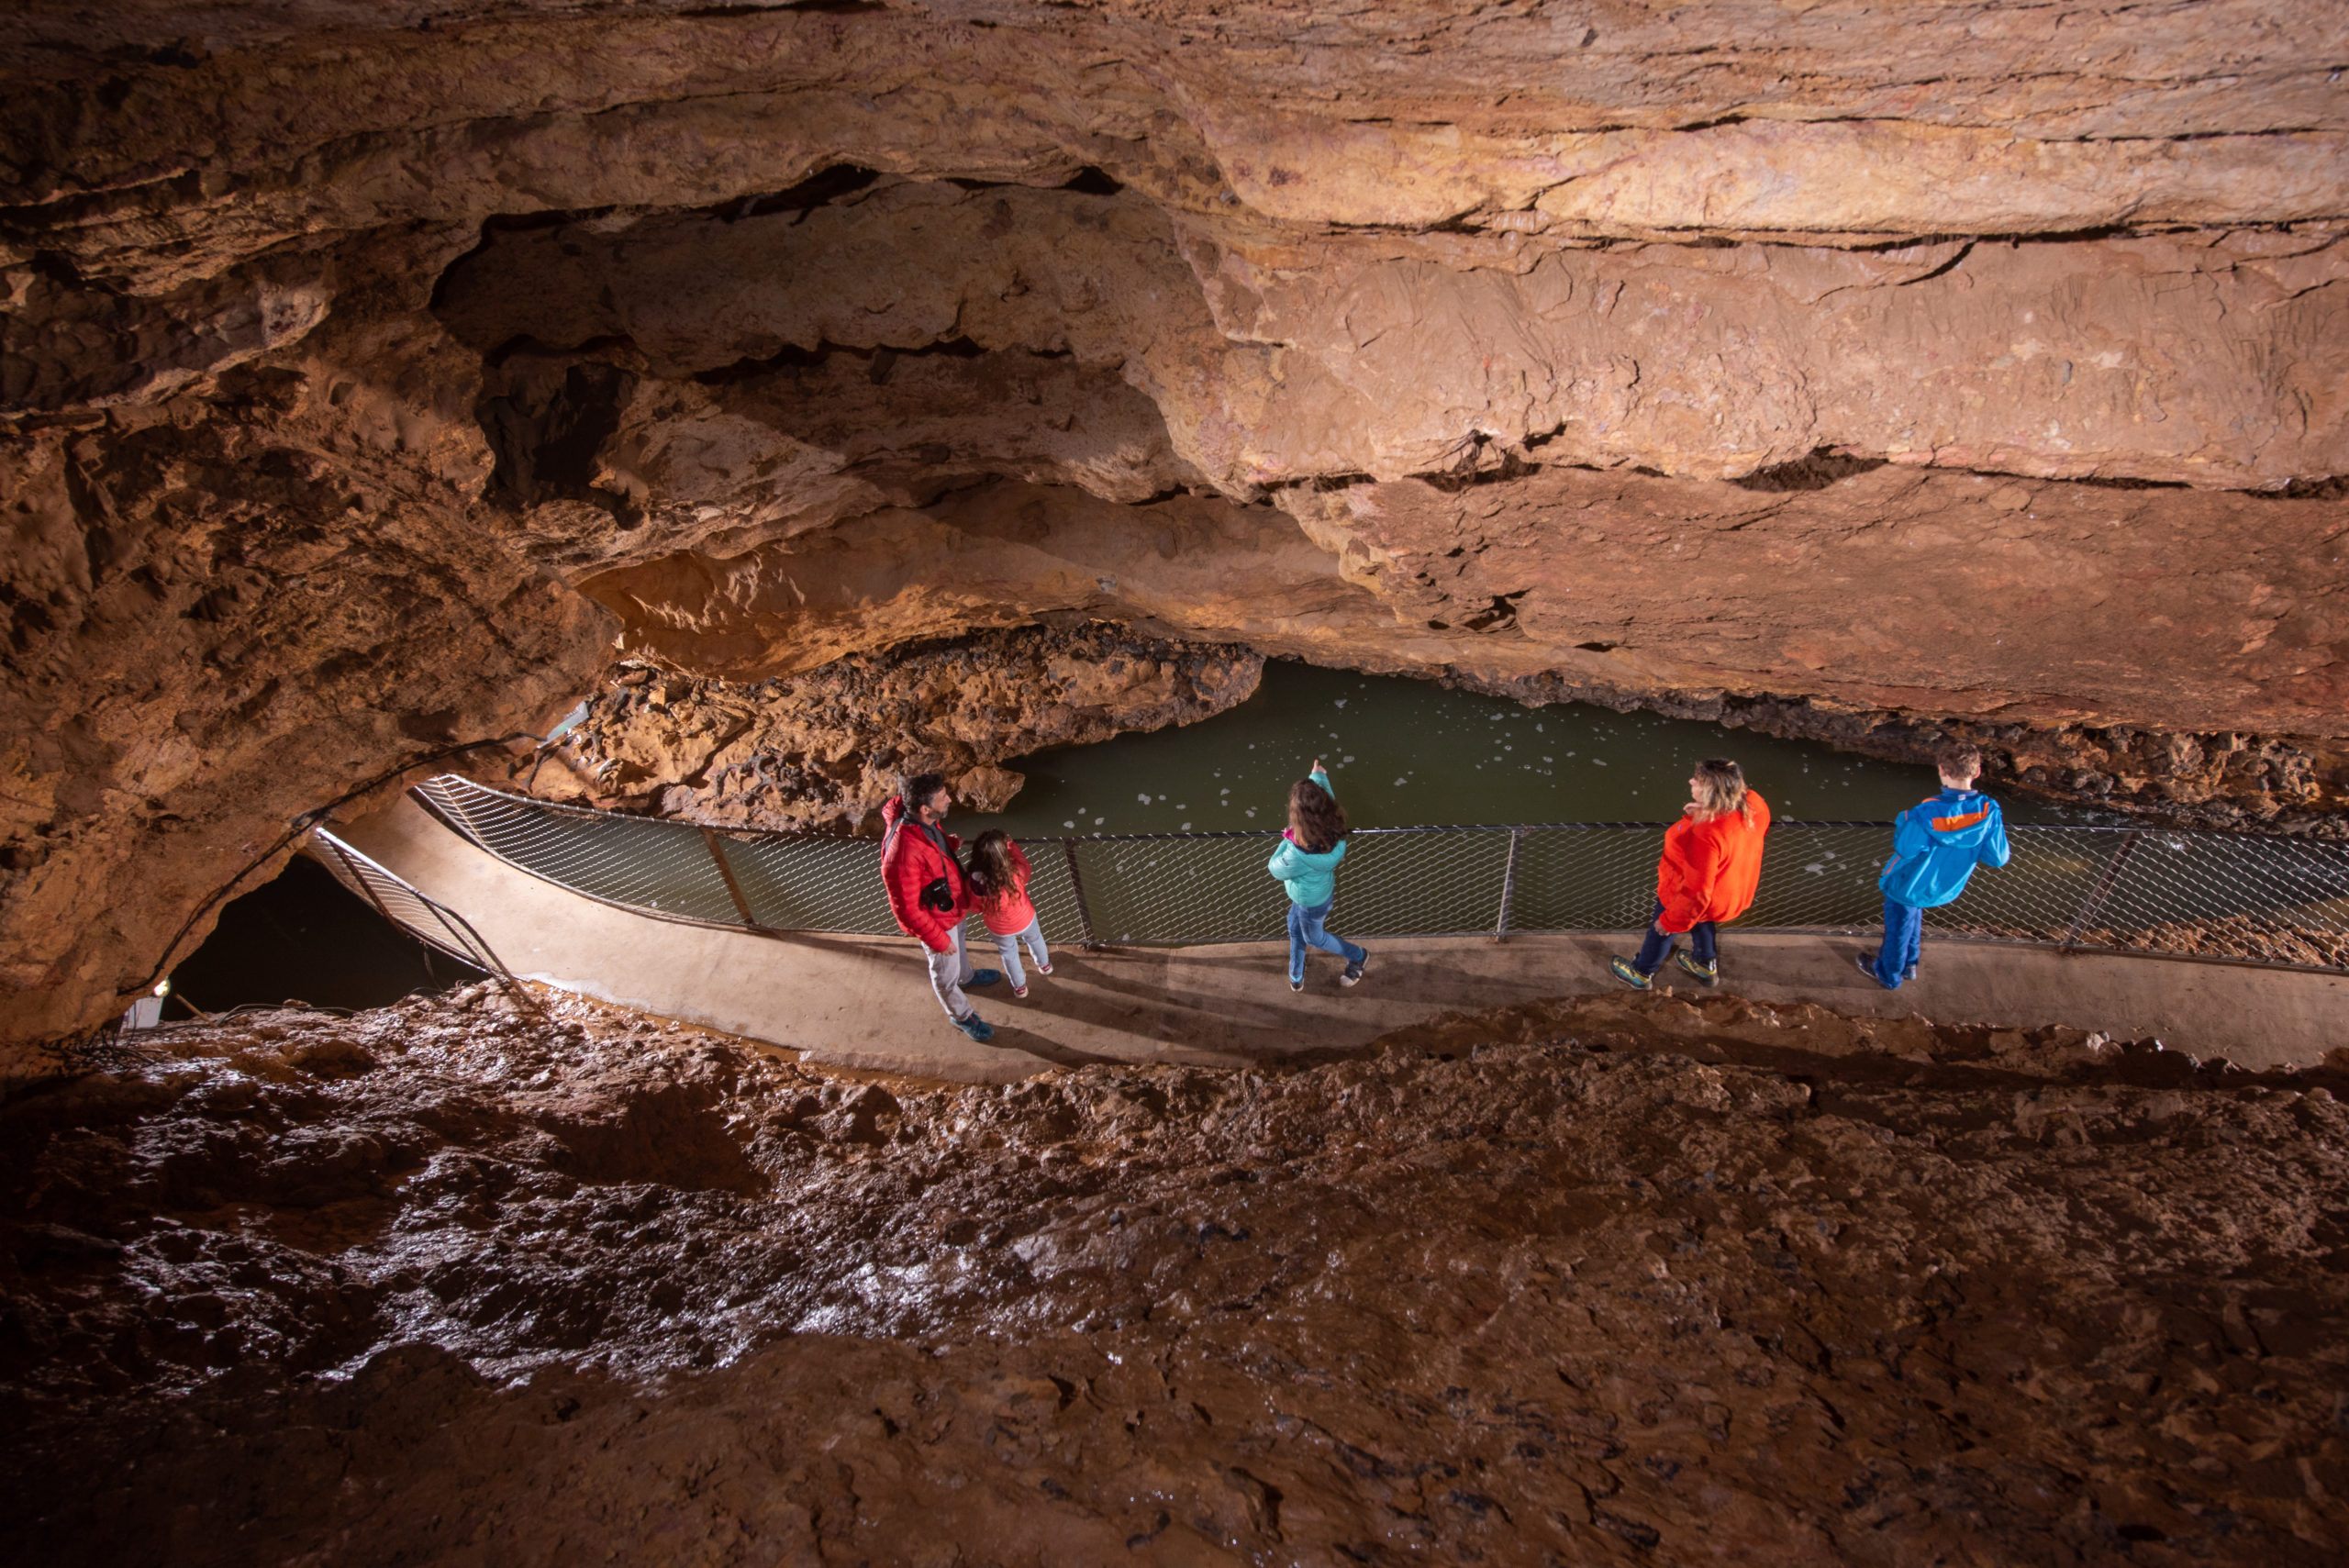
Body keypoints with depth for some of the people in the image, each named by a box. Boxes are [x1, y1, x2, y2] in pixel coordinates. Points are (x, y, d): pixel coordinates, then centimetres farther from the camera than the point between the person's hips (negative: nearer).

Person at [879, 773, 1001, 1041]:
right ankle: (962, 1015, 46)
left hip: (952, 903, 8)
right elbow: (906, 909, -33)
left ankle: (966, 975, 67)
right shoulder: (902, 853, -44)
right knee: (946, 972, 21)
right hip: (936, 918, -8)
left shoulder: (925, 821, -19)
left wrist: (950, 843, -11)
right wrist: (937, 940, -23)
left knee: (959, 946, 36)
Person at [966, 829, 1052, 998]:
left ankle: (1019, 986, 53)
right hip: (1025, 921, 0)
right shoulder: (1015, 874, -41)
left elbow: (977, 908, -14)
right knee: (1035, 939, 34)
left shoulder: (974, 883, -35)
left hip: (999, 930, 0)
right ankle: (1044, 965, 62)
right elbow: (1026, 868, -14)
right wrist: (1010, 846, -6)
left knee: (1009, 955, 30)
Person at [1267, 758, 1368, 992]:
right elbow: (1325, 792, -6)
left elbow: (1275, 869, -25)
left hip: (1311, 902, -7)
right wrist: (1319, 776, 12)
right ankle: (1296, 978, 53)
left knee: (1314, 937, 26)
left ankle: (1358, 956, 51)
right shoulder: (1332, 826, -29)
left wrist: (1286, 840, -16)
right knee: (1295, 928, 30)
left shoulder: (1299, 855, -48)